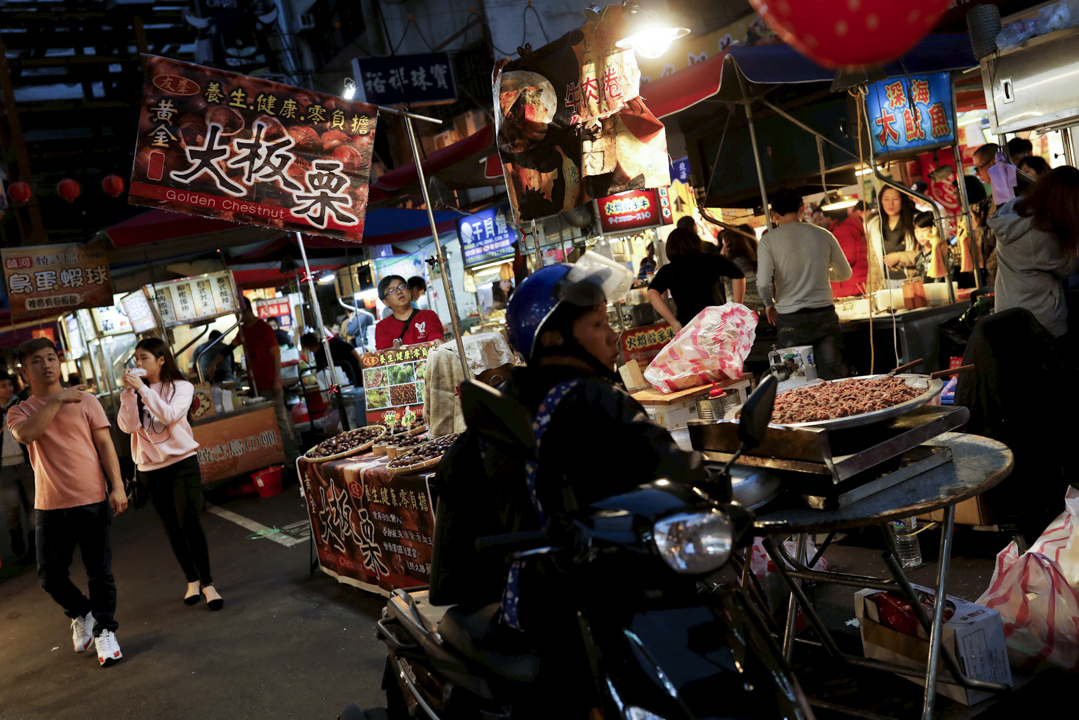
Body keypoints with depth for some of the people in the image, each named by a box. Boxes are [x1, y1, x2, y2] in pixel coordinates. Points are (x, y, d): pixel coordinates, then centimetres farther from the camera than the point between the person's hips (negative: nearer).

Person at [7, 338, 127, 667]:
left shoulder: (85, 401, 6)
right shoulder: (20, 412, 7)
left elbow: (105, 444, 3)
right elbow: (26, 434, -17)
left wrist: (117, 486, -6)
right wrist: (57, 400, -14)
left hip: (93, 501, -1)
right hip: (51, 506, 1)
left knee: (99, 572, 3)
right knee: (50, 576, 4)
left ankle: (104, 631, 19)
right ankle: (81, 614, 31)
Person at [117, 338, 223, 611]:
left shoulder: (181, 387, -1)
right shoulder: (134, 392, 6)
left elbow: (169, 415, -19)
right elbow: (128, 426, -7)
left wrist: (143, 389, -21)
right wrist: (129, 392, -14)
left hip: (182, 463, -3)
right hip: (150, 468, 4)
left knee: (189, 523, -11)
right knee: (172, 527, 10)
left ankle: (207, 583, -2)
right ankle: (191, 580, 23)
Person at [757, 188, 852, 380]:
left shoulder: (768, 241, -3)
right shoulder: (823, 235, 5)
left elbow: (763, 283, -13)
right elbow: (845, 273, 16)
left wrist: (769, 305, 8)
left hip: (790, 320, -2)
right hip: (824, 314, 2)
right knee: (832, 378, 2)